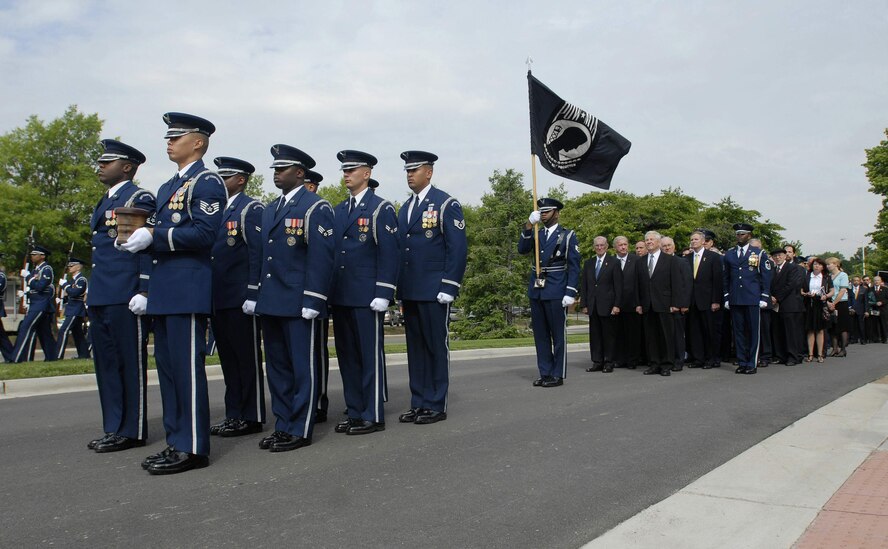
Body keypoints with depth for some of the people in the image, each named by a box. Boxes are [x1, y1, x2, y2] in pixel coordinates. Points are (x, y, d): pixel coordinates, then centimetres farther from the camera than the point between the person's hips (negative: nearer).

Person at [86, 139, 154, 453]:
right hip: (101, 297, 9)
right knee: (106, 364, 12)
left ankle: (131, 432, 6)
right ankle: (114, 428, 21)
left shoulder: (140, 199, -6)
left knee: (130, 363, -2)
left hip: (125, 297, -9)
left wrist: (144, 291, -19)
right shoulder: (104, 203, 22)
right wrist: (92, 292, 22)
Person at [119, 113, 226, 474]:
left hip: (188, 291, -9)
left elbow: (204, 233, -17)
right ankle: (176, 441, 21)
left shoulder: (206, 183, -5)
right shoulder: (167, 188, 23)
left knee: (187, 368, -6)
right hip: (163, 293, 9)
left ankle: (192, 448, 2)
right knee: (167, 368, 11)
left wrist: (154, 235, -17)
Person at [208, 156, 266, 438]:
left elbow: (258, 253, -13)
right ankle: (233, 414, 21)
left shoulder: (251, 208, -5)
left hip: (240, 299, -8)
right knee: (228, 359, 12)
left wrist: (253, 294, -20)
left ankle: (251, 417, 7)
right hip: (219, 298, 9)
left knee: (247, 358, -1)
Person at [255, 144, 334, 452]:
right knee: (278, 367, 13)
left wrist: (312, 302, -18)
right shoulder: (269, 209, 18)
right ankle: (283, 426, 23)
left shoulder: (316, 208, -6)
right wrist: (258, 297, 14)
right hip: (270, 304, 8)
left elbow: (322, 258, -13)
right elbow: (264, 256, 20)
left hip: (299, 305, -8)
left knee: (303, 368, 0)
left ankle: (300, 431, 8)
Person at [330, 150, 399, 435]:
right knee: (347, 356, 11)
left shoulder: (381, 208, -4)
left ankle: (373, 416, 7)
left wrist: (383, 294, -16)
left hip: (366, 297, -7)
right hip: (340, 296, 7)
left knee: (370, 356, -1)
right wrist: (330, 290, 13)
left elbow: (389, 253, -10)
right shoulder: (338, 210, 17)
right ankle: (355, 413, 20)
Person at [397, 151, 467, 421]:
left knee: (436, 347, 1)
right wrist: (400, 288, 14)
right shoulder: (405, 208, 17)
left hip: (434, 292, -7)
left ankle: (436, 406, 10)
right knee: (415, 347, 10)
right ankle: (418, 403, 19)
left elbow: (458, 248, -10)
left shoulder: (446, 204, -4)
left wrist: (448, 287, -15)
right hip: (409, 292, 7)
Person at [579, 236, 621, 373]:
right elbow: (583, 285, 12)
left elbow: (618, 285, -4)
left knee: (609, 334, 2)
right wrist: (584, 304, 5)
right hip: (592, 305, 4)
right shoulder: (588, 264, 13)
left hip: (608, 305, -4)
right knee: (595, 335, 6)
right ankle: (597, 362, 13)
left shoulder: (614, 263, 0)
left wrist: (617, 305, -11)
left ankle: (609, 363, 9)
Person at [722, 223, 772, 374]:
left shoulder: (759, 253, 4)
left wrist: (764, 298, -4)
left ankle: (752, 363, 6)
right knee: (738, 332, 5)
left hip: (753, 299, -3)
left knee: (753, 332, 0)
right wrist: (726, 298, 9)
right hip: (735, 300, 3)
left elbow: (766, 277, 3)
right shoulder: (729, 254, 12)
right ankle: (741, 362, 12)